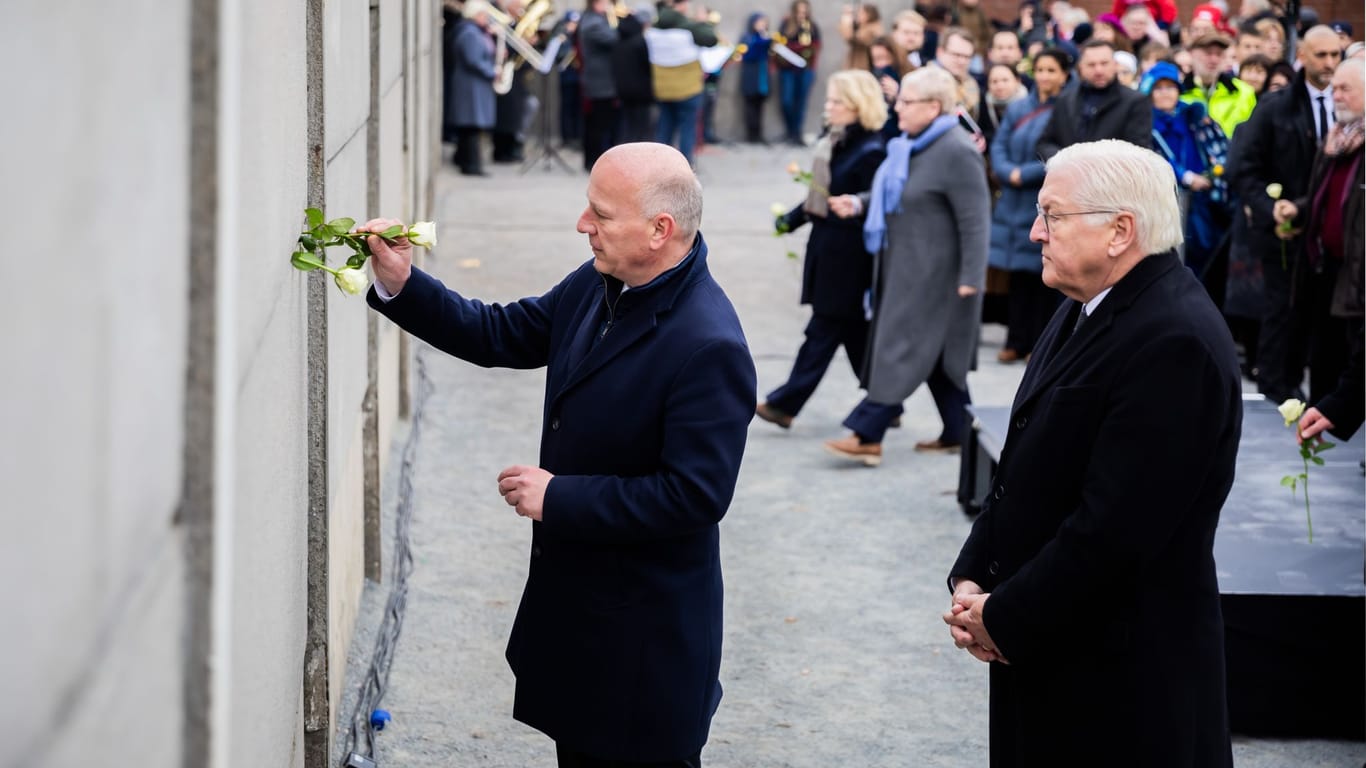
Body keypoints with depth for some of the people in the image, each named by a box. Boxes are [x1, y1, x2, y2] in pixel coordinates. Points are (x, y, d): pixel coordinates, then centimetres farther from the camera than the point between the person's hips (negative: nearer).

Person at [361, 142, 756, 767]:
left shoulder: (709, 348, -28)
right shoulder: (597, 285, -1)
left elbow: (694, 497, -28)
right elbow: (503, 335, 11)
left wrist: (557, 498, -22)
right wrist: (401, 285, -3)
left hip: (646, 634, -9)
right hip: (574, 600, 9)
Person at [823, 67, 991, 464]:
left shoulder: (956, 152, -19)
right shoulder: (912, 144, 9)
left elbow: (974, 220, -20)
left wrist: (970, 278, -22)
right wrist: (858, 203, 5)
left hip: (932, 271, -9)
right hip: (904, 266, 9)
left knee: (903, 347, -7)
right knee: (936, 353, 15)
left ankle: (867, 435, -7)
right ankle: (957, 432, 23)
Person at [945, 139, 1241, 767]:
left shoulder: (1175, 342, -21)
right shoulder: (1086, 309, 10)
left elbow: (1114, 528, -24)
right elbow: (1023, 468, 15)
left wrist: (1004, 618, -15)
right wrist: (971, 579, 3)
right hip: (1045, 652, 9)